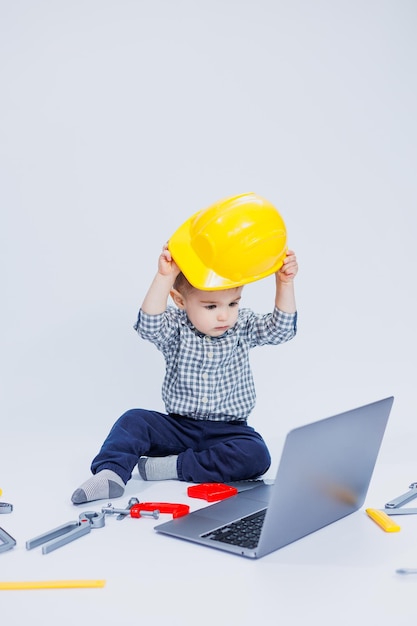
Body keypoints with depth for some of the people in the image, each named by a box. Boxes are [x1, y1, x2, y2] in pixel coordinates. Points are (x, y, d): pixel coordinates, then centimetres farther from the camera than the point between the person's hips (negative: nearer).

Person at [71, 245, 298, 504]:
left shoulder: (243, 327, -2)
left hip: (228, 431, 0)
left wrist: (285, 283, -28)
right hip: (179, 426, 0)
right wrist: (164, 277, -39)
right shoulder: (176, 327, -7)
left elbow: (281, 327, -14)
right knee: (134, 421, -20)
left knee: (256, 456, -29)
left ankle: (175, 467, -23)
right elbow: (149, 325, -27)